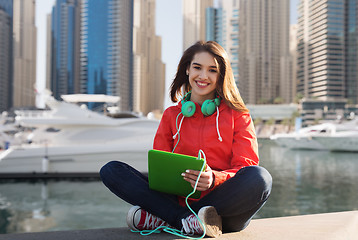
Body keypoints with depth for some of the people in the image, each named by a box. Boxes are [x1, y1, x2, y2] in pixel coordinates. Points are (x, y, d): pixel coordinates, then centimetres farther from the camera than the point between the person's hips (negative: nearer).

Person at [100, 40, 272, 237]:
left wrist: (214, 179, -23)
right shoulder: (171, 115, 16)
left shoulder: (238, 115, 10)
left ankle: (161, 218, -26)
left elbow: (247, 166, 1)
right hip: (178, 200, 2)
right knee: (111, 170, -13)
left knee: (260, 178, -33)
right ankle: (187, 221, -27)